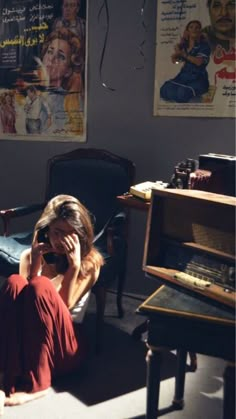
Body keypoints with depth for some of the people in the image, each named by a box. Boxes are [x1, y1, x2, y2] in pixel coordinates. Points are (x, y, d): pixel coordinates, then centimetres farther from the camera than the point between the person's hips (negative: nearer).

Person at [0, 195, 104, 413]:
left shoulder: (90, 261, 1)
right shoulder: (30, 255, 8)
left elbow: (64, 305, -9)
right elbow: (21, 298, -3)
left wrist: (74, 265, -18)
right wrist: (35, 265, -14)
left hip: (64, 349, -2)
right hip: (26, 344, 2)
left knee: (41, 286, -29)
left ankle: (35, 382, -25)